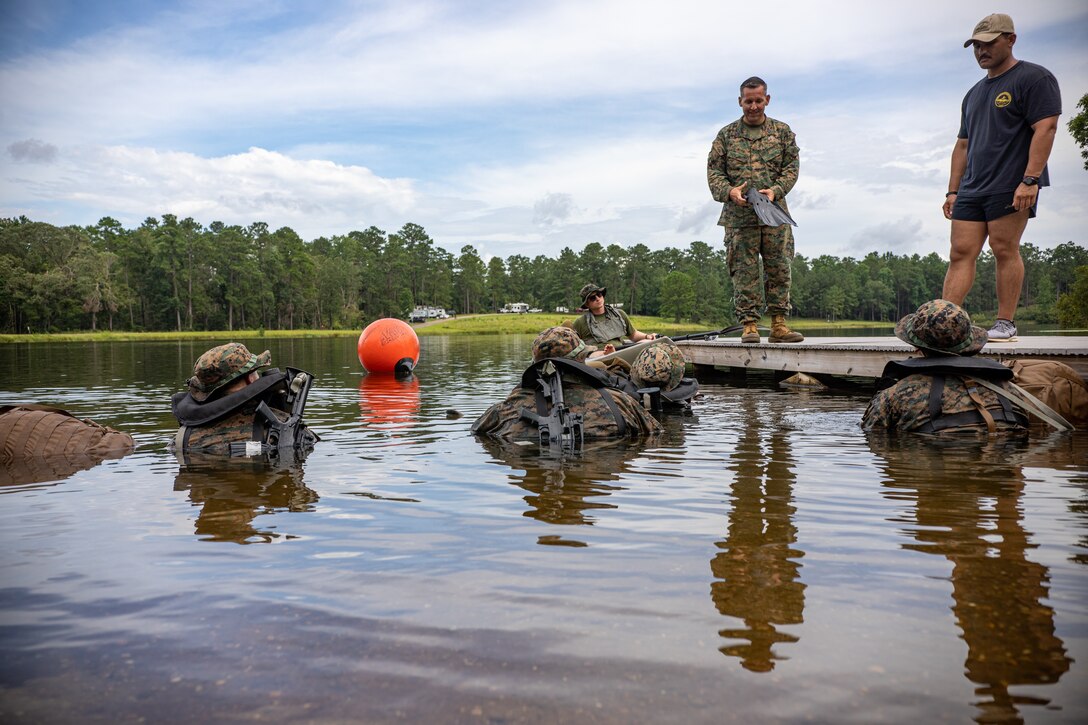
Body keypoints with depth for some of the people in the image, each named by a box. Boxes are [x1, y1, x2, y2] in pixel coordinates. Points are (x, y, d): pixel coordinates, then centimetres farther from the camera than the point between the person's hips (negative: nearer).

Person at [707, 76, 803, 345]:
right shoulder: (726, 134, 10)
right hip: (739, 214, -1)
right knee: (744, 271, -4)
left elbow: (792, 166, 6)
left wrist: (775, 190, -12)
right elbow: (713, 170, 5)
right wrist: (729, 191, -14)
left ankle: (779, 325, 3)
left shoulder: (782, 131, 12)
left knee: (779, 268, -1)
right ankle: (749, 325, -1)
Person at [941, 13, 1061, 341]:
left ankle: (1006, 323, -1)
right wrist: (953, 191, 16)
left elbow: (1046, 128, -10)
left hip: (1010, 187, -7)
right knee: (960, 253, -1)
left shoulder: (1033, 78, 0)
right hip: (971, 190, 7)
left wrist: (1030, 180, -19)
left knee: (1005, 250, -7)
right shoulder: (974, 93, 24)